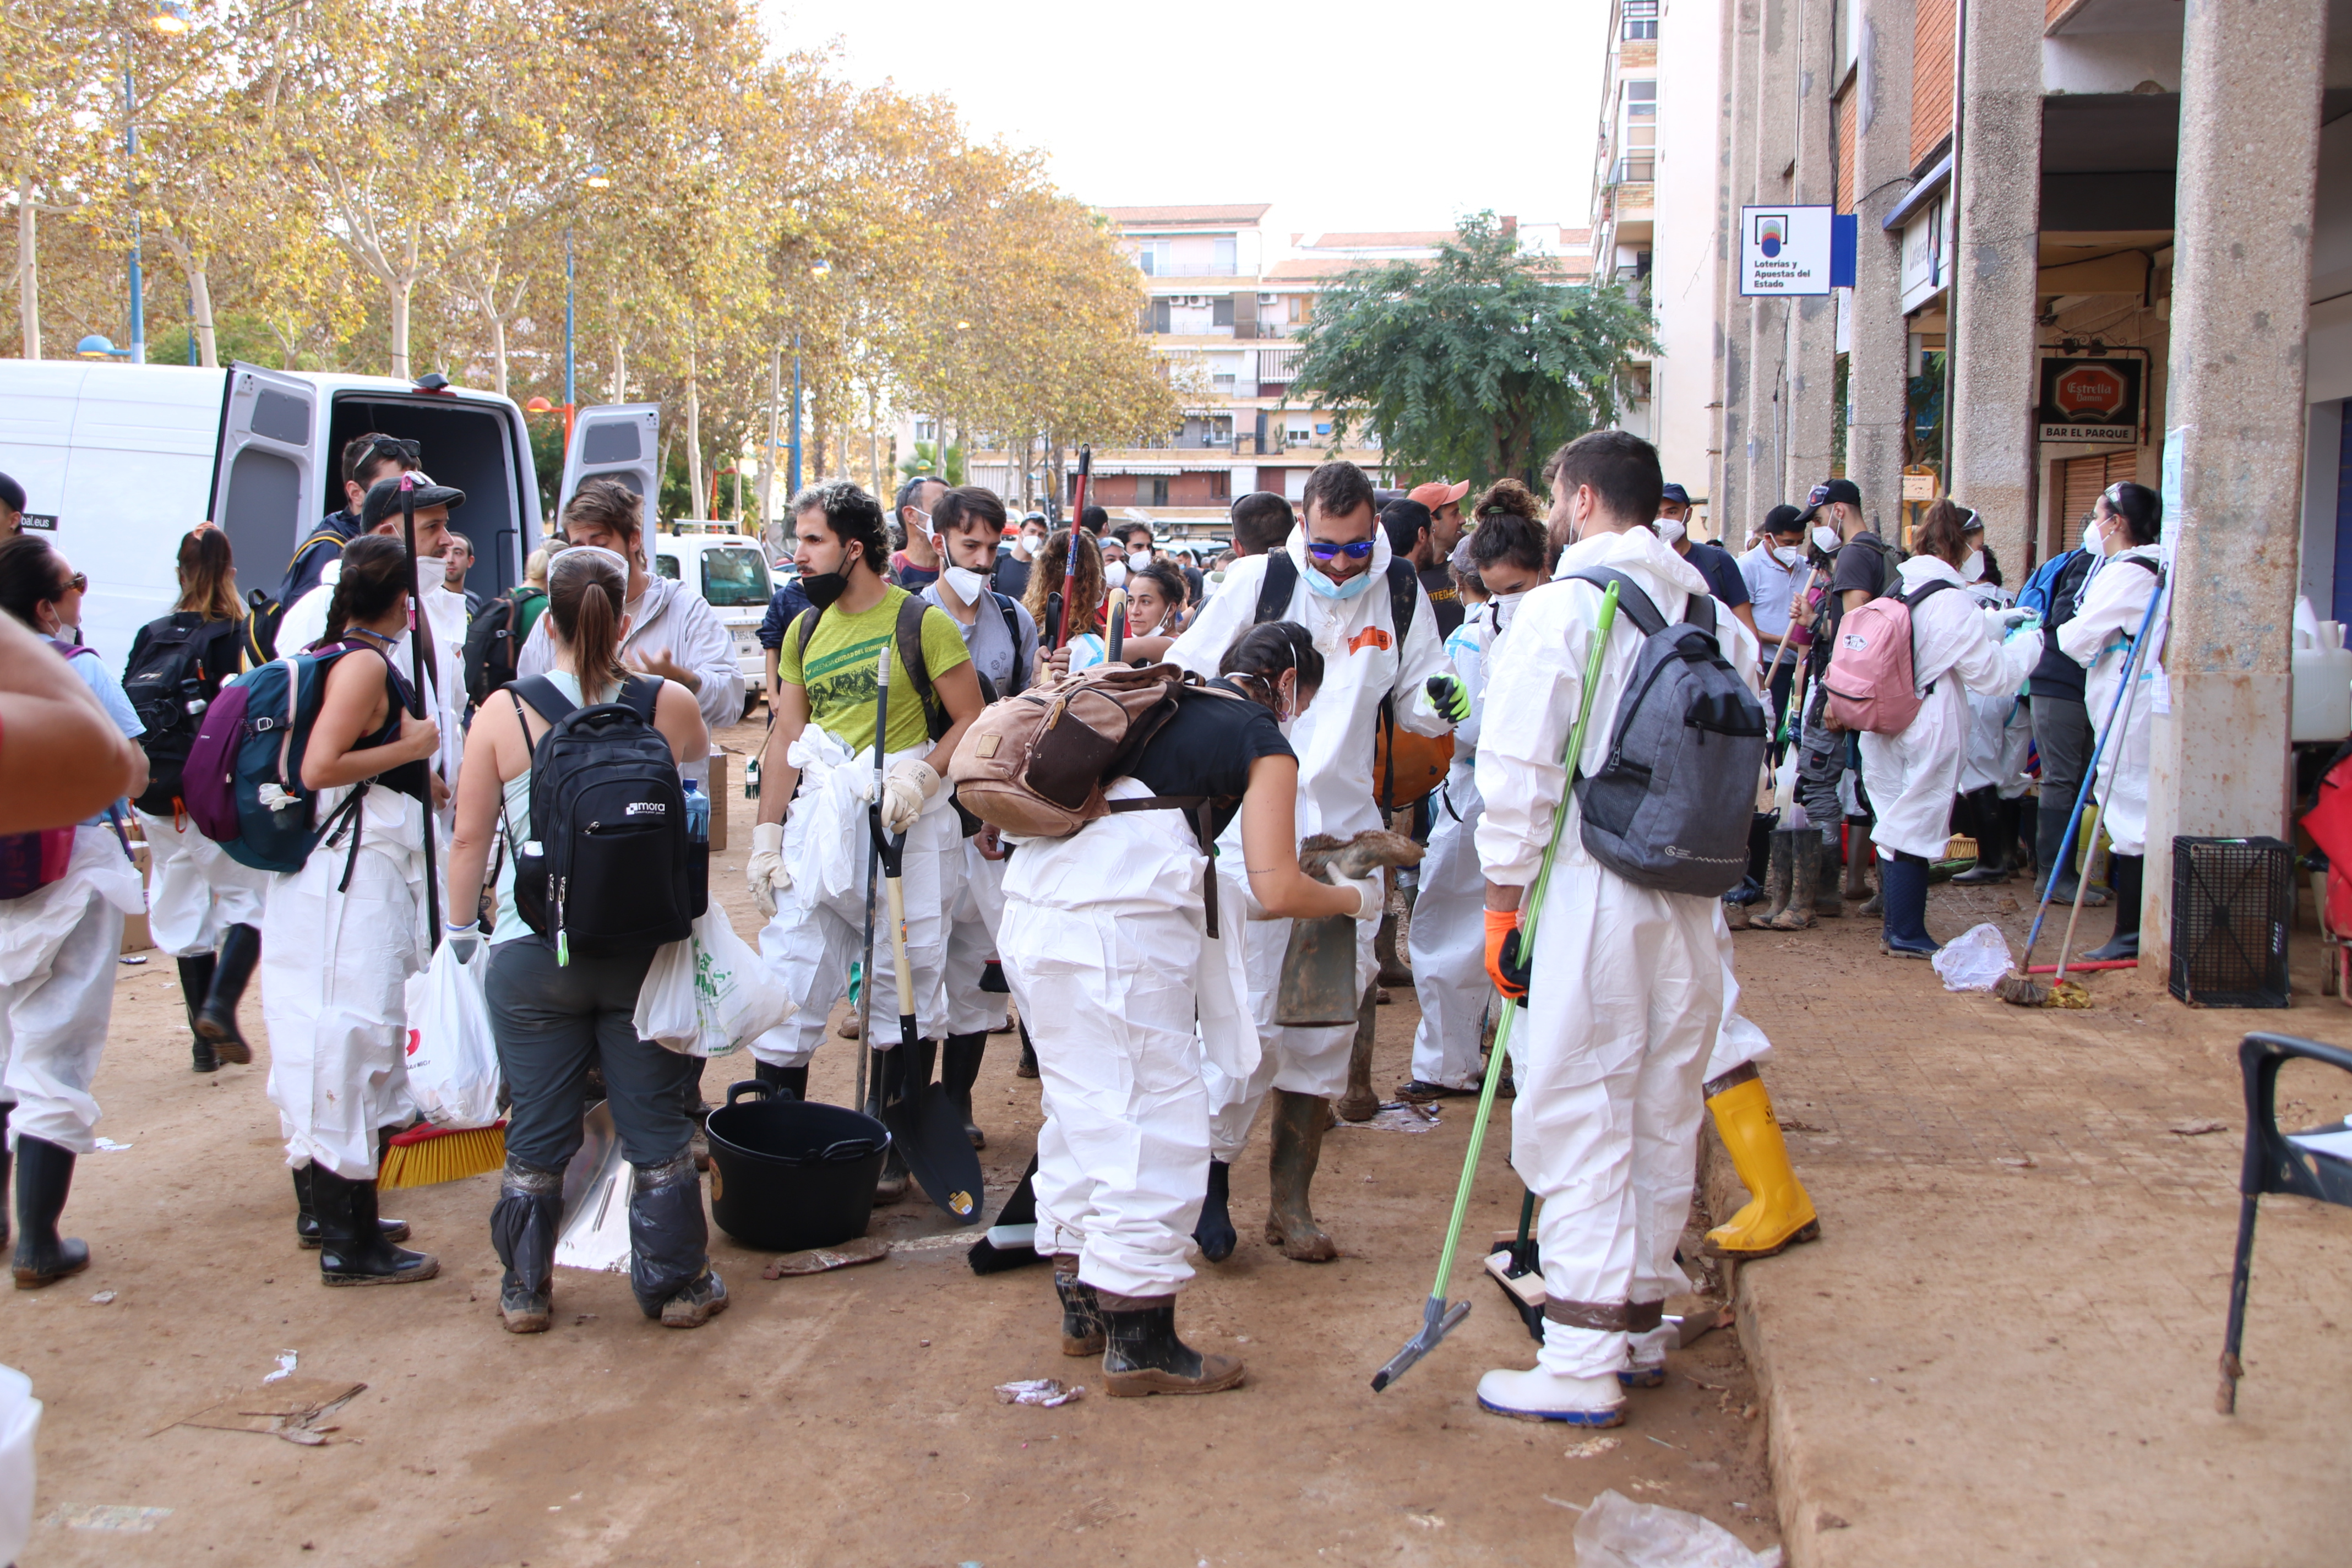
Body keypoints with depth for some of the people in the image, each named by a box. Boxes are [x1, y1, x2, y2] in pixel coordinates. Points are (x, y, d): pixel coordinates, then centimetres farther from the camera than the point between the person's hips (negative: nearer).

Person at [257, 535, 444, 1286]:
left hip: (320, 867, 10)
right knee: (355, 1038, -7)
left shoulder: (329, 654, 14)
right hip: (359, 867, -10)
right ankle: (350, 1244, -2)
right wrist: (410, 746, -13)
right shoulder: (367, 663, -14)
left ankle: (324, 1209, 29)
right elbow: (321, 767, -23)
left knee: (320, 1036, 16)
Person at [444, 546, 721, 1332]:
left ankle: (525, 1291, 25)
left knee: (538, 1135, 12)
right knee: (658, 1128, 12)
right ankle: (676, 1284, 22)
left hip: (534, 956, 0)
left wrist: (461, 927, 11)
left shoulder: (502, 714, -8)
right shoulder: (672, 705, -6)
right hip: (646, 949, 1)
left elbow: (469, 838, -1)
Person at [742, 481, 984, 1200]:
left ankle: (891, 1151, 16)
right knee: (785, 986, 1)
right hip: (818, 823, 5)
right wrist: (766, 835, 8)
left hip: (904, 825, -4)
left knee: (907, 987, 4)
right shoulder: (804, 632, 12)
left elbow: (971, 722, -3)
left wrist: (920, 774, -19)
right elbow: (784, 740, 14)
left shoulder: (922, 622, -4)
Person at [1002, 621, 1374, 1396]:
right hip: (1119, 932, -8)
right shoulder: (1265, 744, 2)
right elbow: (1279, 890, -5)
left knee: (1082, 1111, 19)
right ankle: (1139, 1342, 9)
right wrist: (1356, 899, 14)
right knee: (1154, 1127, 2)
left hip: (1035, 909, 8)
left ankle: (1082, 1307, 30)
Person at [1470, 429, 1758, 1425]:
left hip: (1590, 894, -6)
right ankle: (1638, 1312, 30)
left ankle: (1582, 1364, 3)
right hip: (1692, 902, 6)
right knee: (1664, 1117, 16)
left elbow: (1519, 768, -11)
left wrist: (1503, 899, -5)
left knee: (1577, 1119, 0)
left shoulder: (1564, 605, -8)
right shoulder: (1716, 615, 9)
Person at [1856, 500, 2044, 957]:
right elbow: (1993, 673, -11)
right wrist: (2030, 640, 5)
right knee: (1914, 827, 1)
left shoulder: (1894, 583, 6)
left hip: (1882, 725, 7)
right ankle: (1907, 934, 9)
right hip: (1926, 732, -7)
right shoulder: (1950, 602, -19)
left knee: (1896, 823, 15)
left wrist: (1996, 622, 25)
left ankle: (1897, 924, 25)